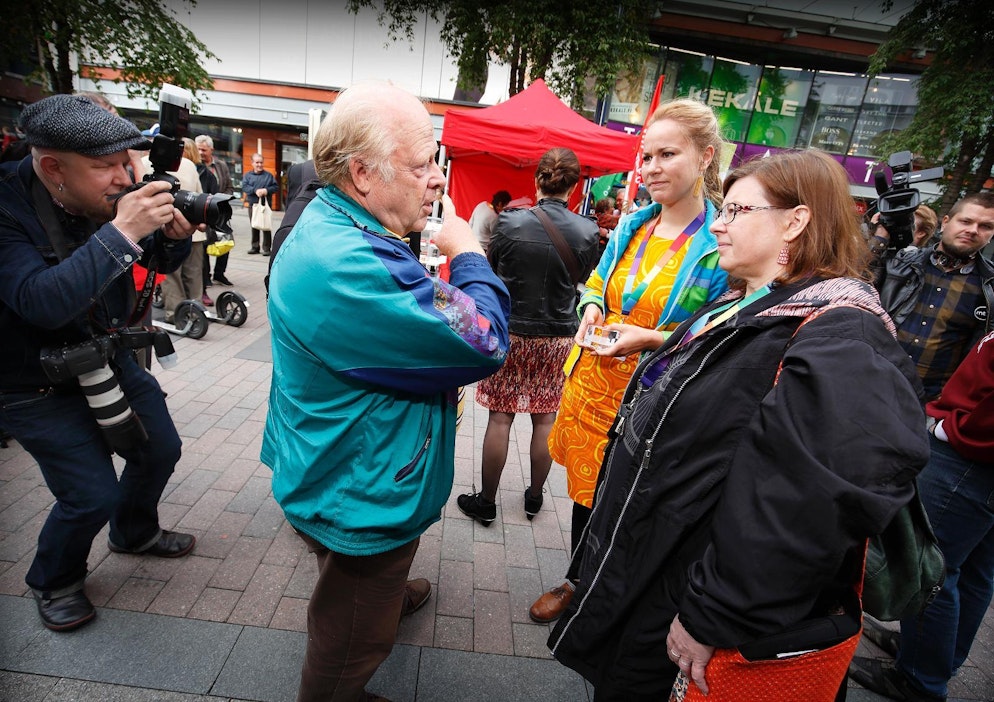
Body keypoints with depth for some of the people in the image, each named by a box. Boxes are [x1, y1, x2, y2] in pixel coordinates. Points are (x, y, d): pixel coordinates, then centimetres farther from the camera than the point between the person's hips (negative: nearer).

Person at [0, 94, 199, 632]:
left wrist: (175, 235, -21)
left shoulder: (110, 198, -10)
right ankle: (53, 582, 28)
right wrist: (123, 231, -42)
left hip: (109, 359, 6)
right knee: (93, 495, -5)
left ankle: (135, 533, 43)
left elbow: (164, 262, 2)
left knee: (160, 450, 14)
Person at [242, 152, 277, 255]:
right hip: (253, 204, 2)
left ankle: (266, 248, 1)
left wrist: (267, 190, -14)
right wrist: (255, 191, -18)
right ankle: (255, 247, 17)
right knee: (254, 227, 8)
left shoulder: (268, 175, 8)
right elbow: (244, 187, -3)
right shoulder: (247, 175, 10)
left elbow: (276, 187, 4)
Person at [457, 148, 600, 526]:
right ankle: (534, 496, 30)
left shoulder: (510, 221, -12)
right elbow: (581, 282, 5)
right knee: (545, 419, 14)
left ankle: (486, 502, 21)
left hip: (510, 332, -1)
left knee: (500, 417, 8)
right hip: (558, 337, 2)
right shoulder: (587, 231, -8)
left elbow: (491, 268, 3)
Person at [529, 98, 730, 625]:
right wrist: (592, 310, -6)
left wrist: (654, 339, -24)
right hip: (593, 380, 6)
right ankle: (576, 583, 44)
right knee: (583, 489, 19)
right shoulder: (631, 226, 6)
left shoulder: (722, 244, -12)